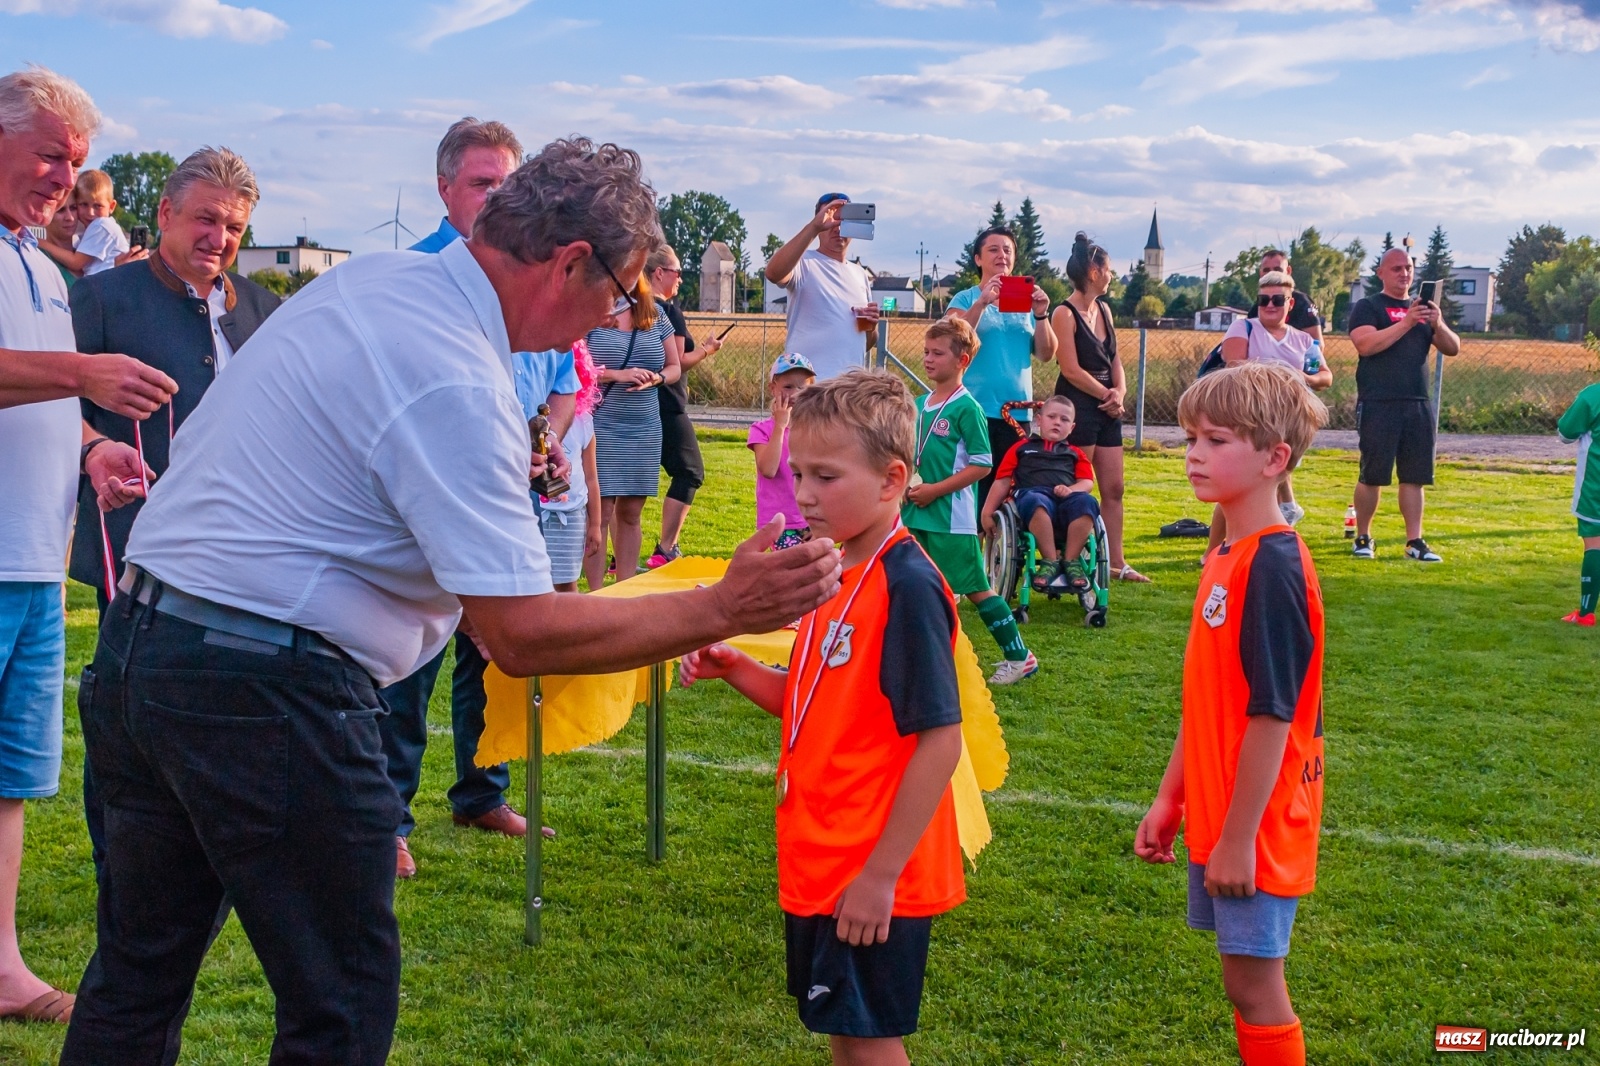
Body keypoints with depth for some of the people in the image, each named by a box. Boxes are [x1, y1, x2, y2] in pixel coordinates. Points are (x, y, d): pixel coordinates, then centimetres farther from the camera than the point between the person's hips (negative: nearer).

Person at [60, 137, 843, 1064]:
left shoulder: (371, 278, 7)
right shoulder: (458, 386, -21)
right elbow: (521, 633, -21)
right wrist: (721, 610, -17)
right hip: (264, 694, -10)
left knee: (137, 971, 22)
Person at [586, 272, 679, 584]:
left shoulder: (655, 313, 10)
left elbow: (674, 367, 14)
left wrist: (655, 378, -7)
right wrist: (617, 375, -18)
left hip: (645, 430, 5)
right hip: (600, 427, -4)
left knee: (631, 513, 8)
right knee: (600, 511, -4)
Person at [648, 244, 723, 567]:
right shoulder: (669, 310, -11)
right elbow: (677, 362, -12)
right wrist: (707, 349, 3)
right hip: (666, 405, -7)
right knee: (689, 472, 3)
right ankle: (665, 552, -3)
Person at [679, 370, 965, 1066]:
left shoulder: (908, 587, -20)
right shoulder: (837, 574, 7)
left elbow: (939, 738, -22)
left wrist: (880, 874, -22)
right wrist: (733, 668, -1)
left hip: (873, 881, -9)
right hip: (821, 864, 9)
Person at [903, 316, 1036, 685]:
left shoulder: (966, 408, -11)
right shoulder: (920, 405, 10)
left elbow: (982, 465, -14)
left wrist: (935, 490, -17)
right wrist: (908, 485, 2)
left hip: (952, 517, -7)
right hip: (917, 516, 7)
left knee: (975, 588, -2)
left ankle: (1020, 656, 8)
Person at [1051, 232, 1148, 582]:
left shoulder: (1103, 309, 14)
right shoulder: (1065, 314, -11)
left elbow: (1114, 359, 14)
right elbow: (1072, 370, -15)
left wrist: (1120, 391, -4)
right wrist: (1107, 395, -8)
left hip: (1107, 409, 8)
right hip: (1078, 407, -8)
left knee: (1113, 488, 9)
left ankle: (1116, 562, 15)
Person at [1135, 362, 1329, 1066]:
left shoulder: (1273, 567, -20)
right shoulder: (1228, 558, 8)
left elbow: (1271, 716, -22)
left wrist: (1237, 838, -20)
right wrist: (1171, 797, 15)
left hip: (1255, 823, -9)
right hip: (1216, 813, 9)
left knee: (1252, 981, 1)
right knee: (1248, 976, 16)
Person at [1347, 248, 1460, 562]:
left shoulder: (1425, 309, 18)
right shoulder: (1367, 307, 2)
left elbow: (1453, 348, 12)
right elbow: (1366, 344, -15)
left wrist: (1439, 325, -8)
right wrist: (1406, 323, -20)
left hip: (1418, 404, 5)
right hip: (1378, 404, -5)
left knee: (1415, 476, 3)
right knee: (1372, 475, -2)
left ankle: (1414, 541, 6)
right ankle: (1363, 538, 10)